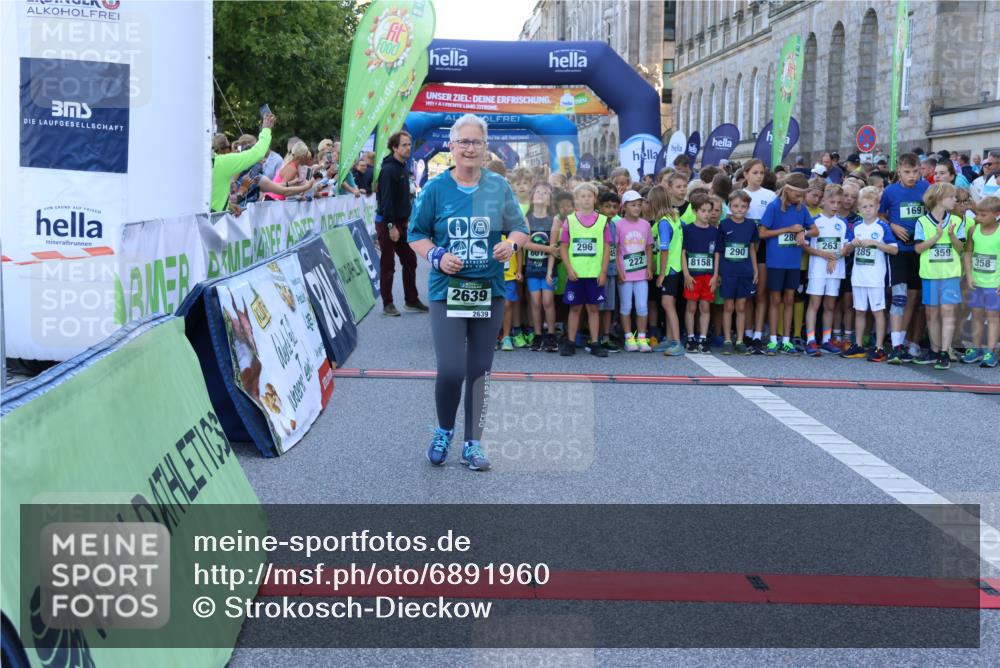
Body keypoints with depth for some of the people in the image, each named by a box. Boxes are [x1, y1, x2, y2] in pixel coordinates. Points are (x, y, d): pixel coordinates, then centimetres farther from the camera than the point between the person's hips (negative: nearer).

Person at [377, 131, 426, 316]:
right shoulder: (389, 169, -17)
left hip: (400, 222, 9)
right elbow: (386, 199, -22)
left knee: (410, 261, 11)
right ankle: (387, 304, 9)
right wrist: (391, 226, -23)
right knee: (387, 265, 0)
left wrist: (406, 220, 14)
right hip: (387, 223, -9)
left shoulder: (403, 168, 12)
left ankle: (411, 300, 19)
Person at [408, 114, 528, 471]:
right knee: (451, 370, -12)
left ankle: (473, 443, 21)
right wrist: (436, 256, -14)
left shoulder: (499, 187, 3)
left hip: (489, 290, 2)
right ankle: (444, 431, 17)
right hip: (446, 290, -2)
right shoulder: (435, 188, -2)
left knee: (479, 370, 7)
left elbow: (520, 229, 10)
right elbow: (416, 233, 4)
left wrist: (511, 243, -12)